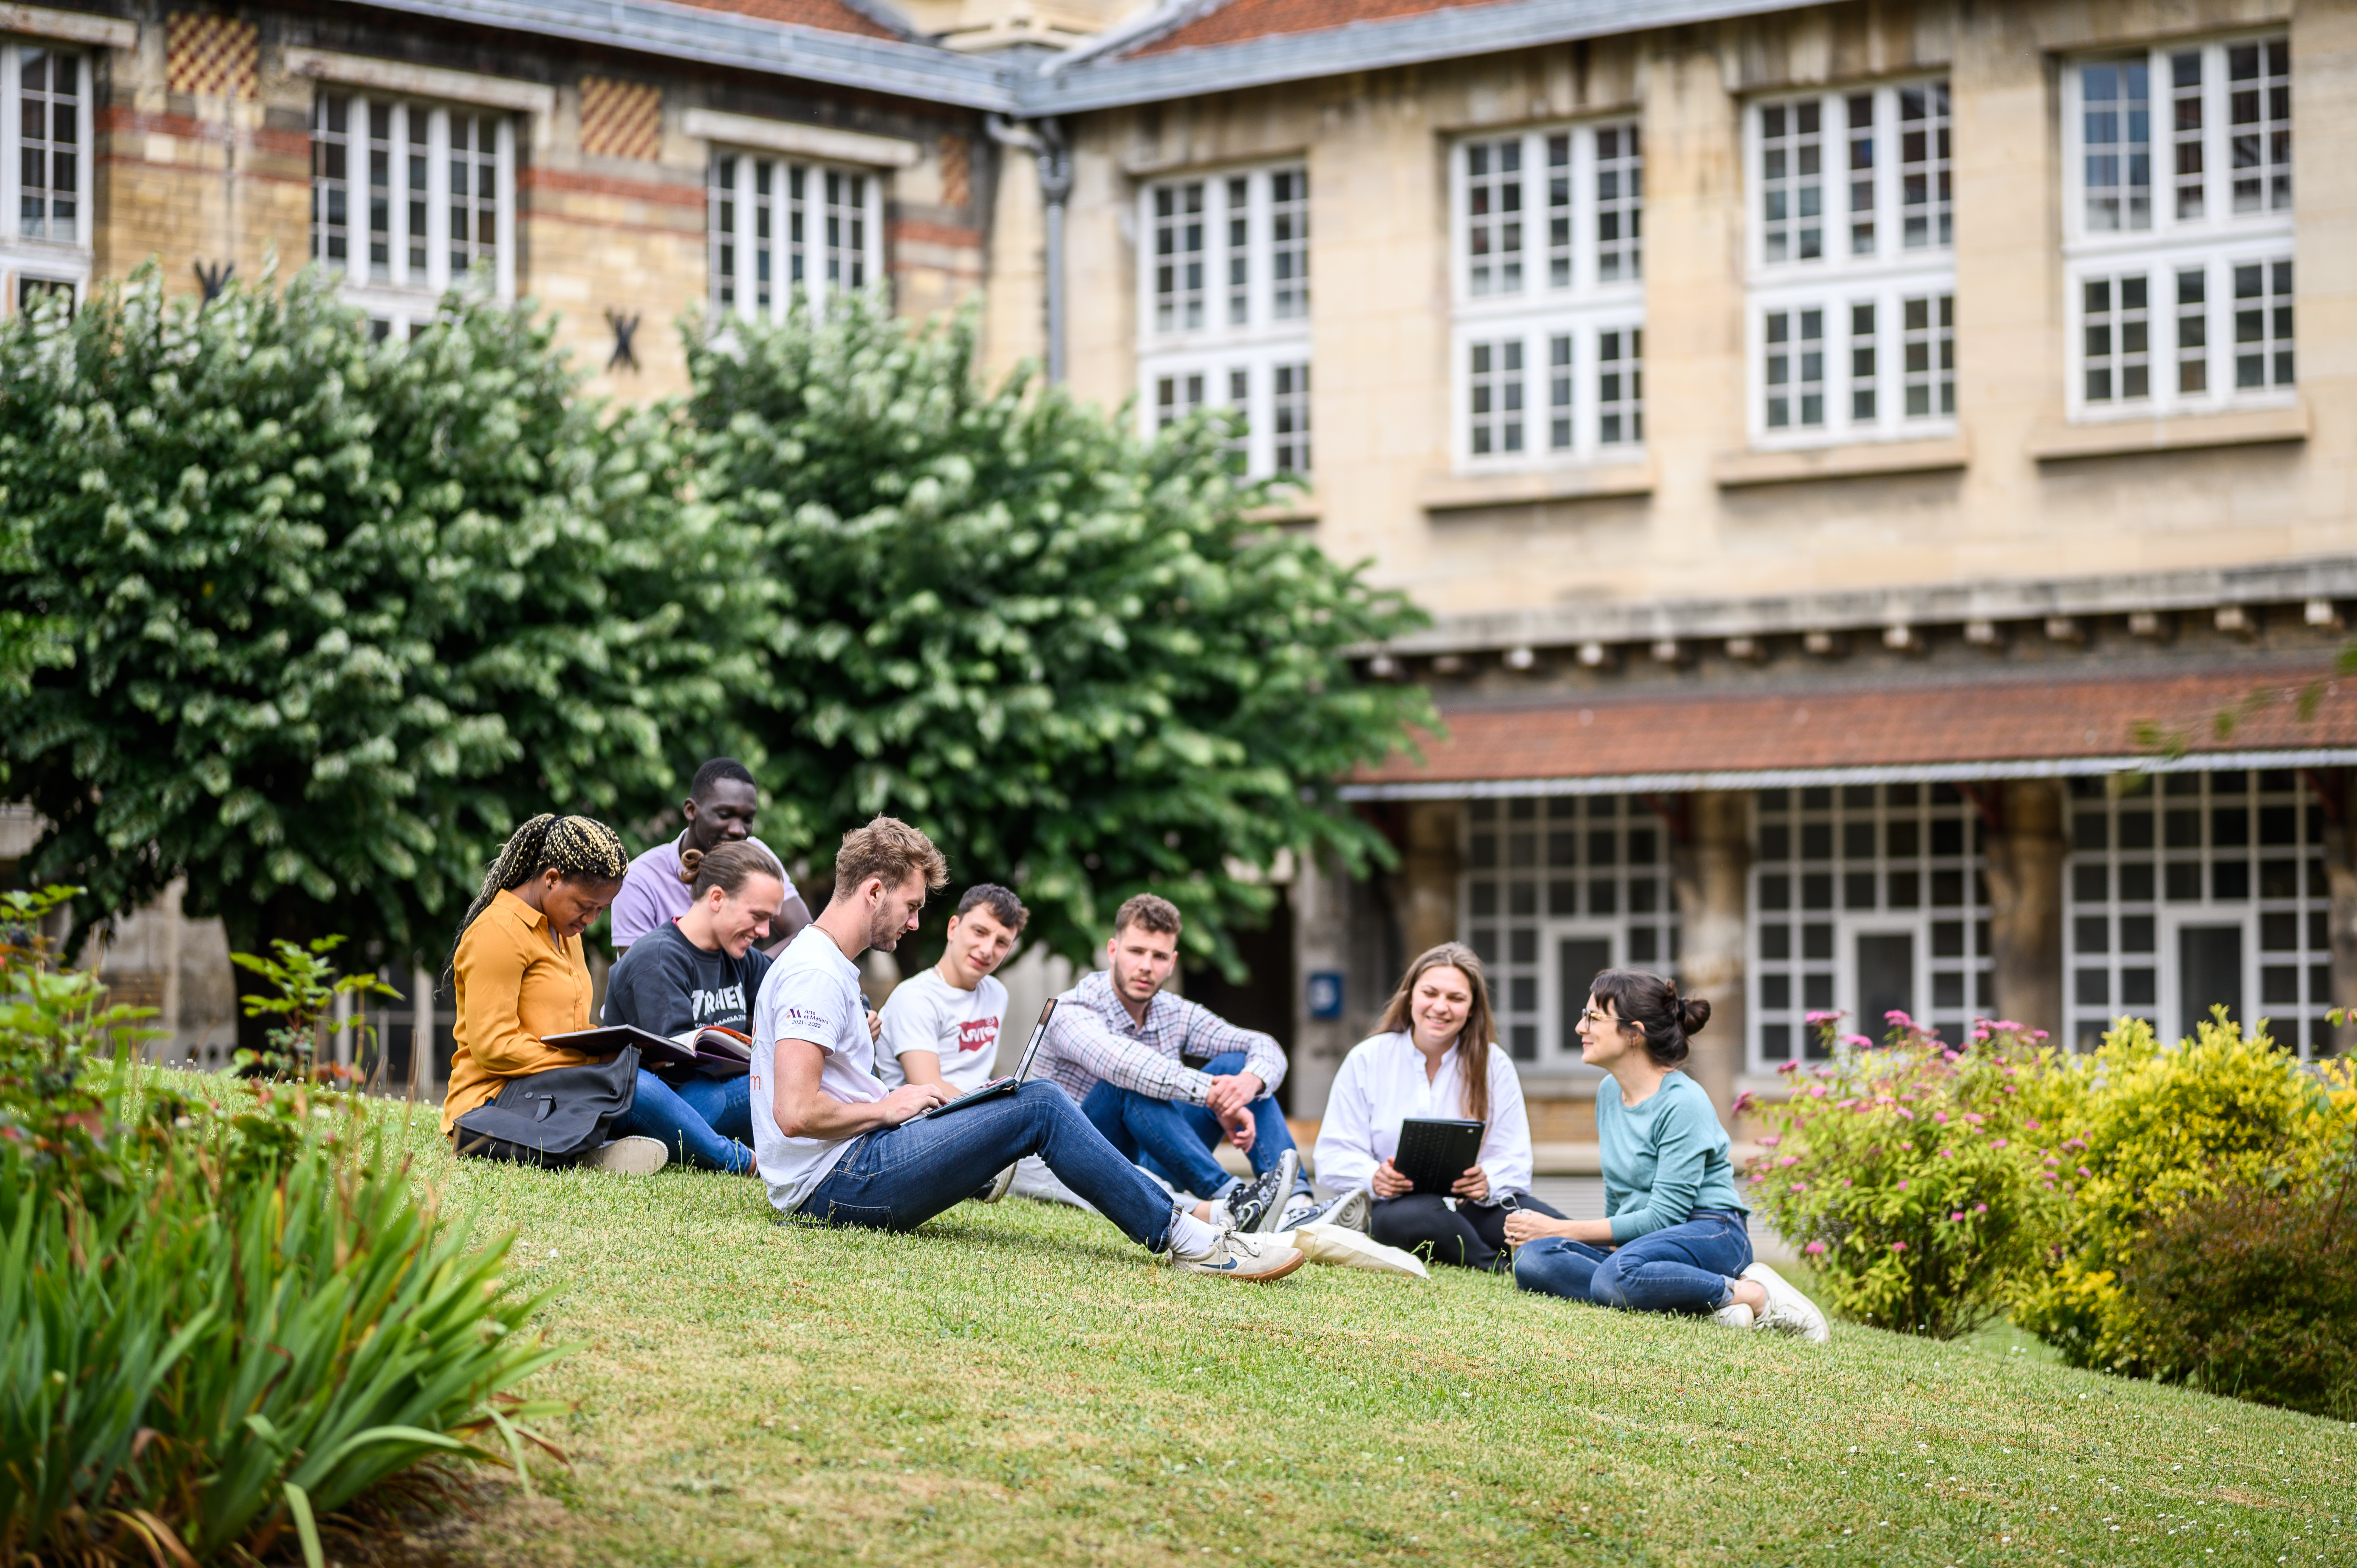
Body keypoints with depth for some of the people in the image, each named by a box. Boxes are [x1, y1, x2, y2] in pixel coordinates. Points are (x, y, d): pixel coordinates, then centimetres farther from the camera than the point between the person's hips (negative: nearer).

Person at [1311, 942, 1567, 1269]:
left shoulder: (1494, 1065, 10)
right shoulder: (1366, 1061, 7)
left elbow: (1514, 1164, 2)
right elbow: (1333, 1160, 0)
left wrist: (1487, 1182, -23)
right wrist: (1373, 1178, -24)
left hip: (1474, 1207, 0)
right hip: (1398, 1205, 0)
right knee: (1411, 1216, -40)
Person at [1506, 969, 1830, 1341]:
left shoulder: (1682, 1103, -13)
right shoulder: (1609, 1092, 14)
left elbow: (1663, 1216, -17)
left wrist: (1563, 1230, -13)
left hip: (1709, 1237, -8)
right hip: (1638, 1240, 8)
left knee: (1619, 1275, -41)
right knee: (1532, 1260, -22)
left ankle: (1752, 1294, -21)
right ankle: (1686, 1300, -24)